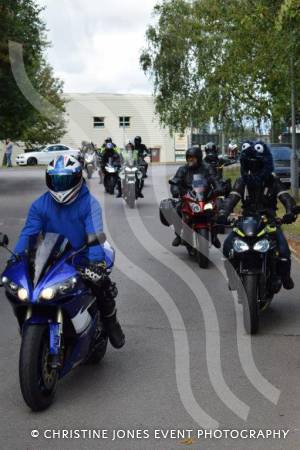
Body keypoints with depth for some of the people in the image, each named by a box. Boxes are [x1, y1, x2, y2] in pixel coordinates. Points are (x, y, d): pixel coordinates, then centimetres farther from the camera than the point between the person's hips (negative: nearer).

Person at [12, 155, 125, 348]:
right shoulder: (40, 205, 2)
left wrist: (96, 262, -37)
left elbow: (95, 234, -21)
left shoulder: (89, 203, -7)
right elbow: (28, 234, -7)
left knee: (103, 285, -21)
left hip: (82, 262, -2)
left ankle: (111, 323, 11)